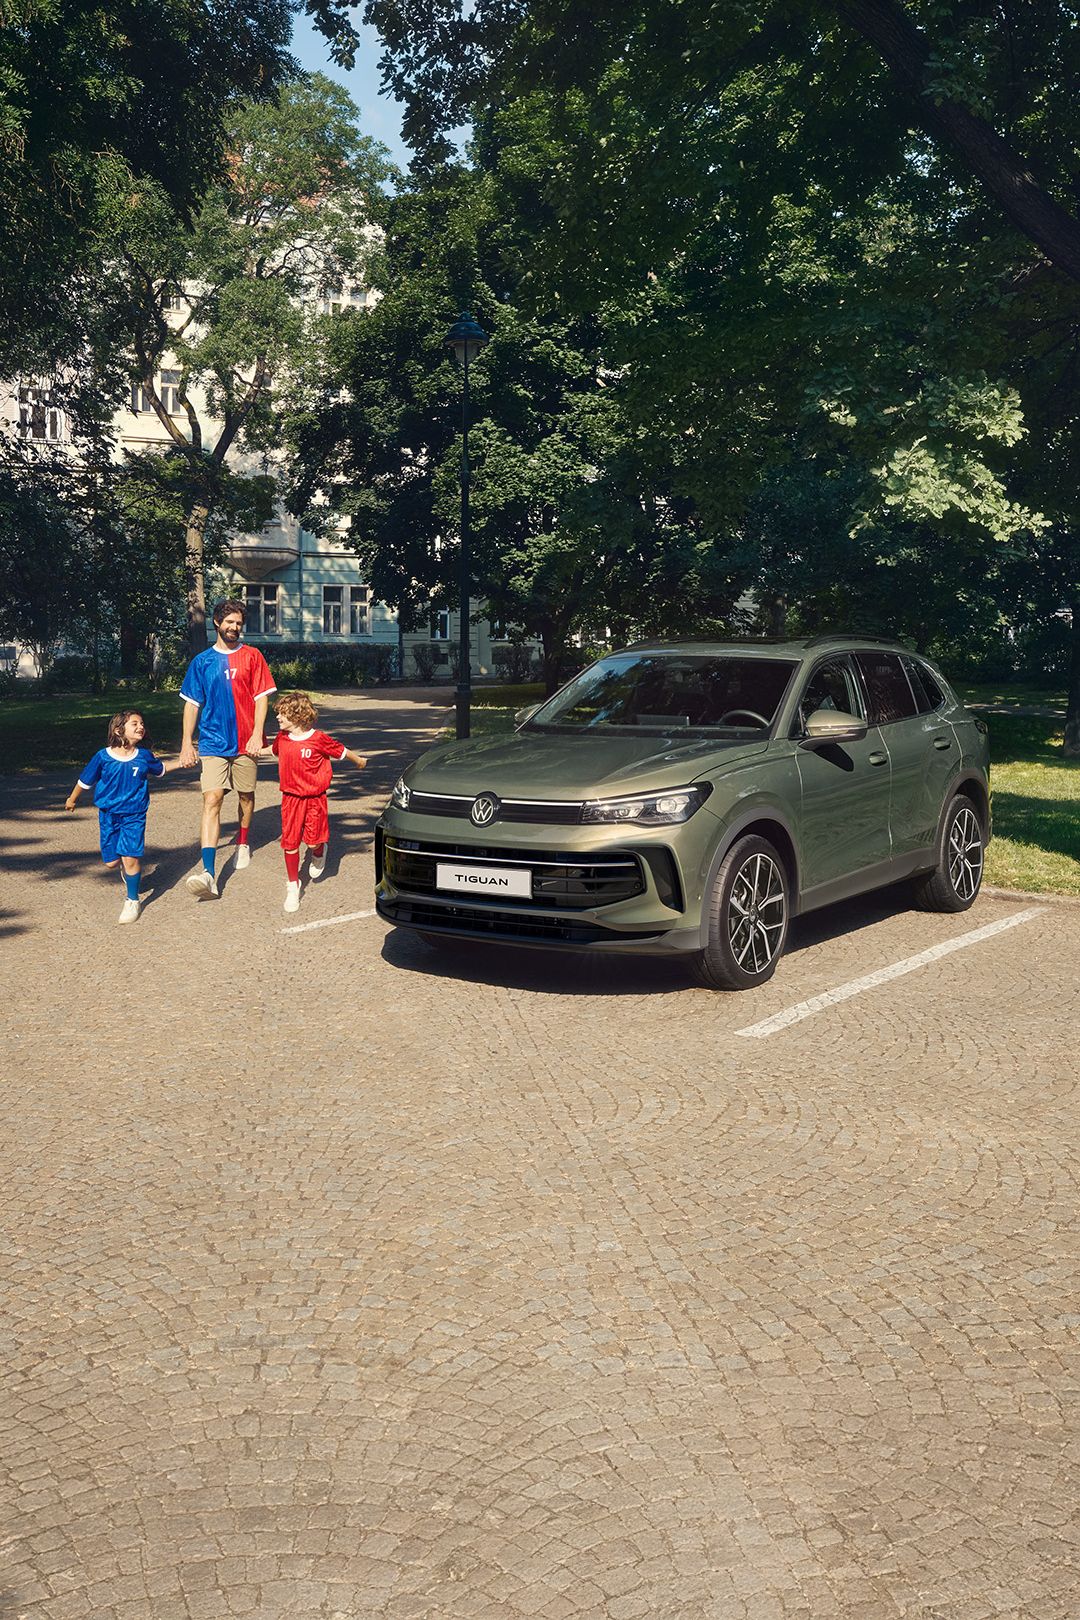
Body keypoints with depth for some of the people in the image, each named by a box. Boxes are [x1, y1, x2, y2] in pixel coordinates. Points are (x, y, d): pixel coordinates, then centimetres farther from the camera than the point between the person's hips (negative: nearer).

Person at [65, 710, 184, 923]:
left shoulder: (145, 755, -4)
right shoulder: (103, 756, -10)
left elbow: (160, 768, 20)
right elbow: (85, 780, 6)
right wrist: (72, 799, 19)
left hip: (134, 815, -1)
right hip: (108, 815, 1)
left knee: (130, 858, -12)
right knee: (111, 861, 4)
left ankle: (132, 901, 5)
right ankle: (126, 868, 41)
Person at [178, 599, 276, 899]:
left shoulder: (252, 656, 4)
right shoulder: (202, 661, 7)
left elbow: (261, 697, 1)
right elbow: (192, 704, 9)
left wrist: (257, 733, -10)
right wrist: (187, 744, 4)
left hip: (245, 742, 1)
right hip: (213, 743, -1)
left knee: (246, 796, 14)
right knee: (212, 800, -13)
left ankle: (243, 842, 44)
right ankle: (208, 874, -23)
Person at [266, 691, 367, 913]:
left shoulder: (318, 739, -14)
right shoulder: (282, 738, 1)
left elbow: (341, 751, 1)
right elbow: (273, 750, 26)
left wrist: (359, 760, 14)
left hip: (314, 798, -3)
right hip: (290, 797, 4)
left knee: (313, 841, -7)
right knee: (290, 843, 1)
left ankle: (318, 853, 32)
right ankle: (293, 886, 14)